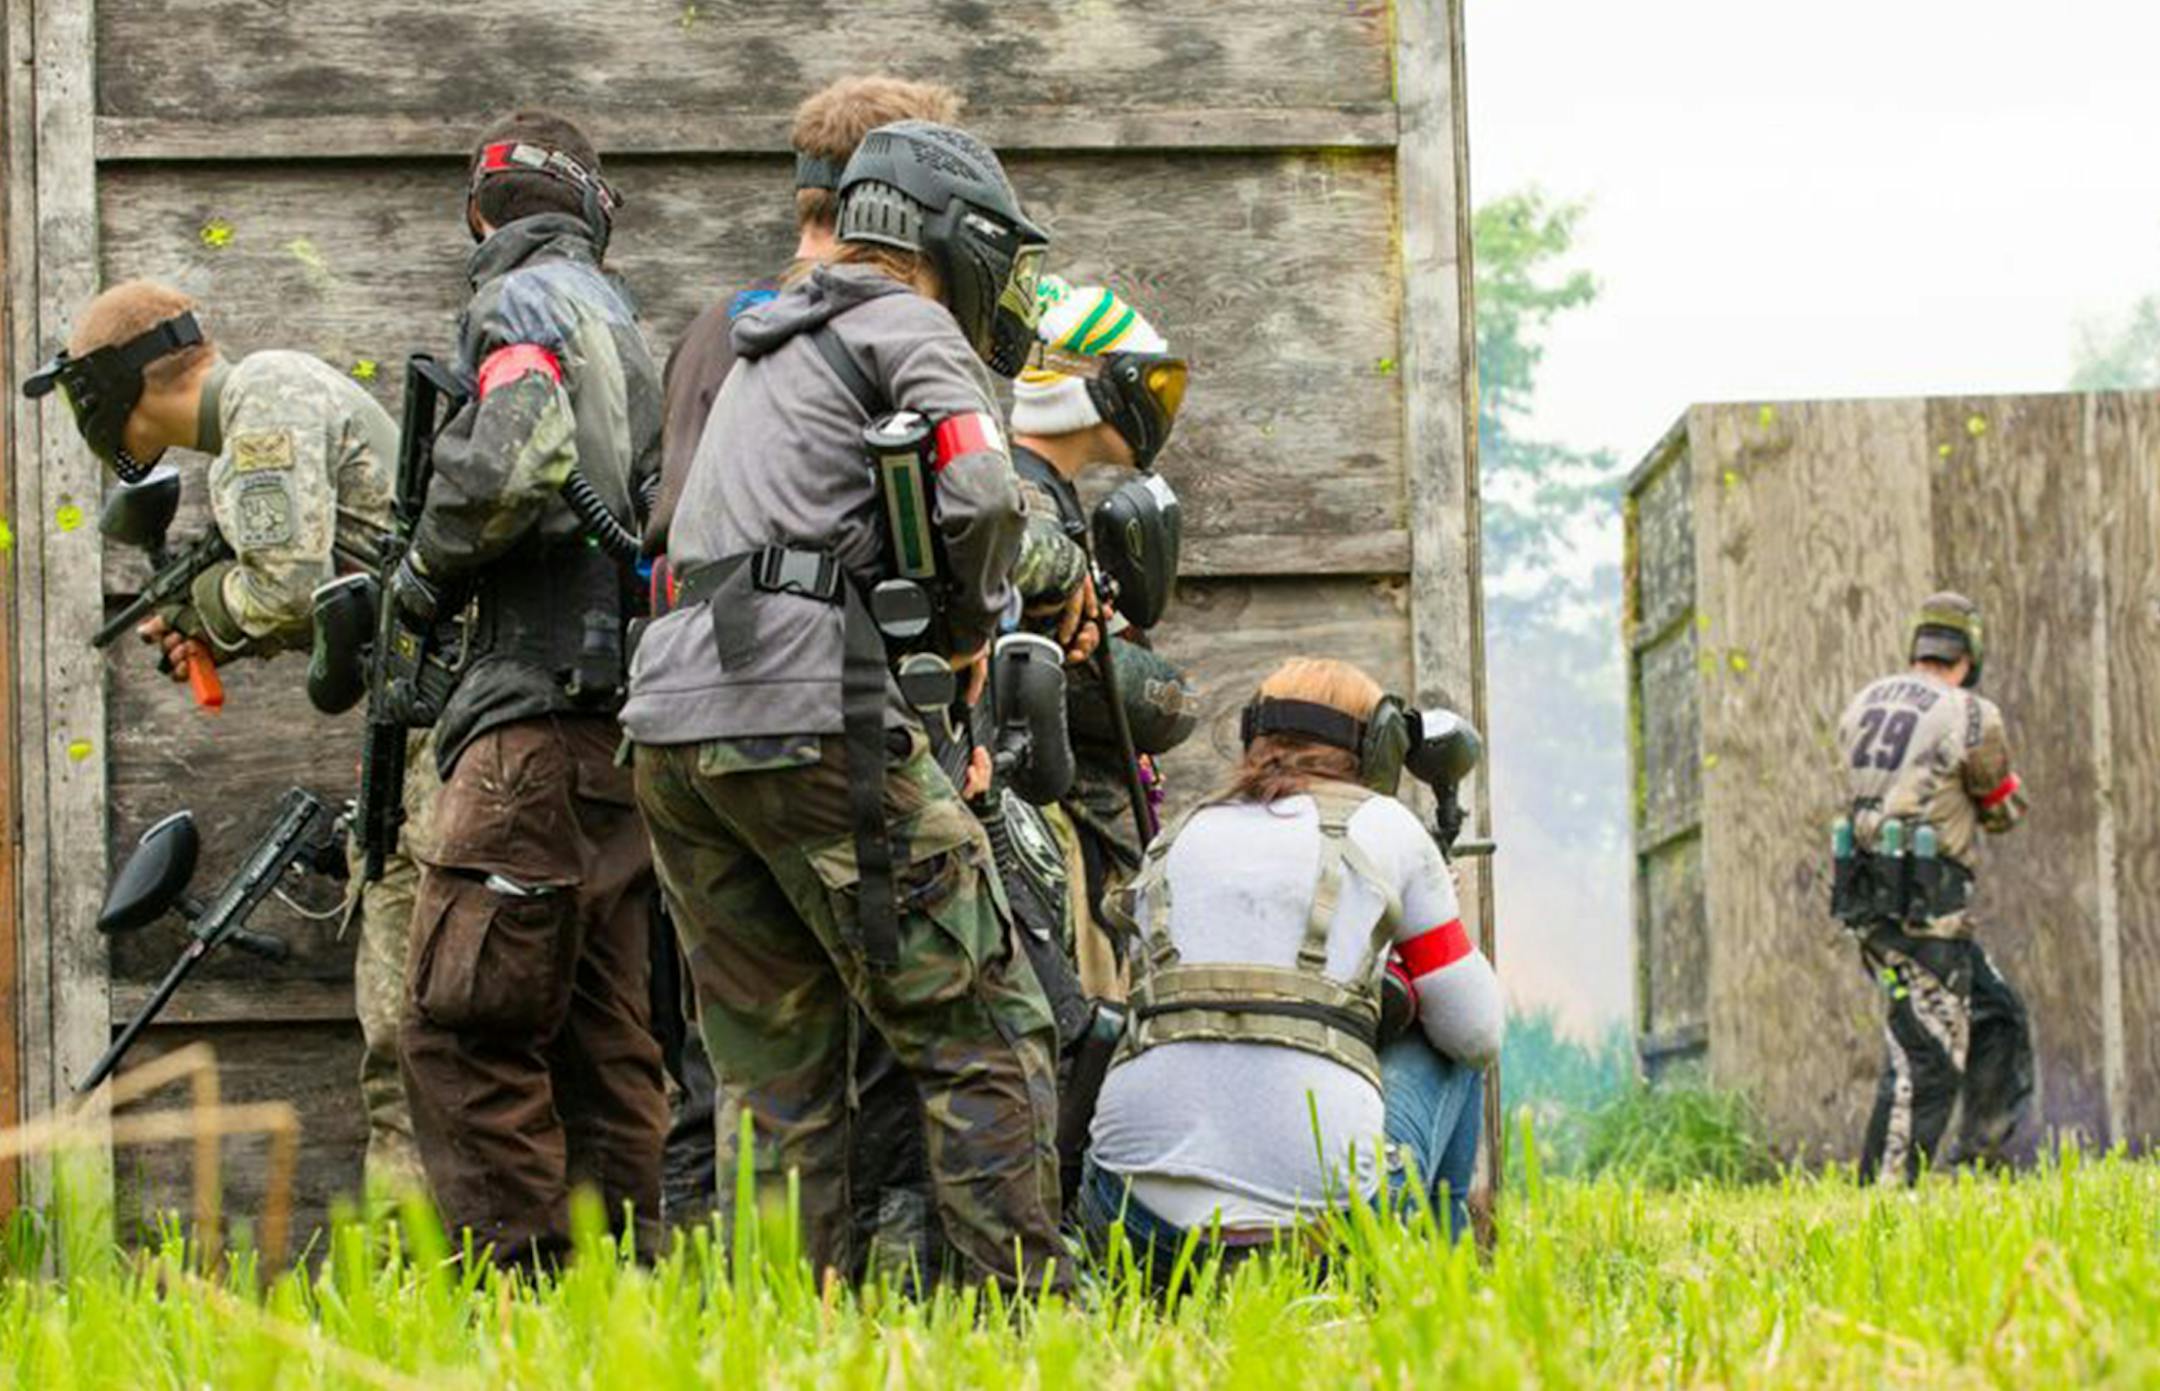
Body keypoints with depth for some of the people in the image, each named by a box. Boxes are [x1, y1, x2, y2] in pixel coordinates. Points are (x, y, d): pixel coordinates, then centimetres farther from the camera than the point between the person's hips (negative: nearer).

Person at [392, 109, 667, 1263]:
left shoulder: (522, 305, -2)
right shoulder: (622, 324, 26)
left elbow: (513, 462, -21)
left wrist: (424, 576, -4)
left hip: (541, 714, -9)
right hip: (623, 727, 9)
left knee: (462, 1027, -11)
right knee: (598, 1035, 9)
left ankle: (517, 1282, -16)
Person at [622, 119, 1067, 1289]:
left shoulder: (771, 348, 30)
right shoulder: (907, 326, 4)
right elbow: (982, 494, -14)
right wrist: (972, 630, 5)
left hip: (674, 717, 8)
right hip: (811, 712, -8)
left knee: (775, 1064, 10)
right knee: (982, 1036, -5)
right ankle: (1022, 1304, -11)